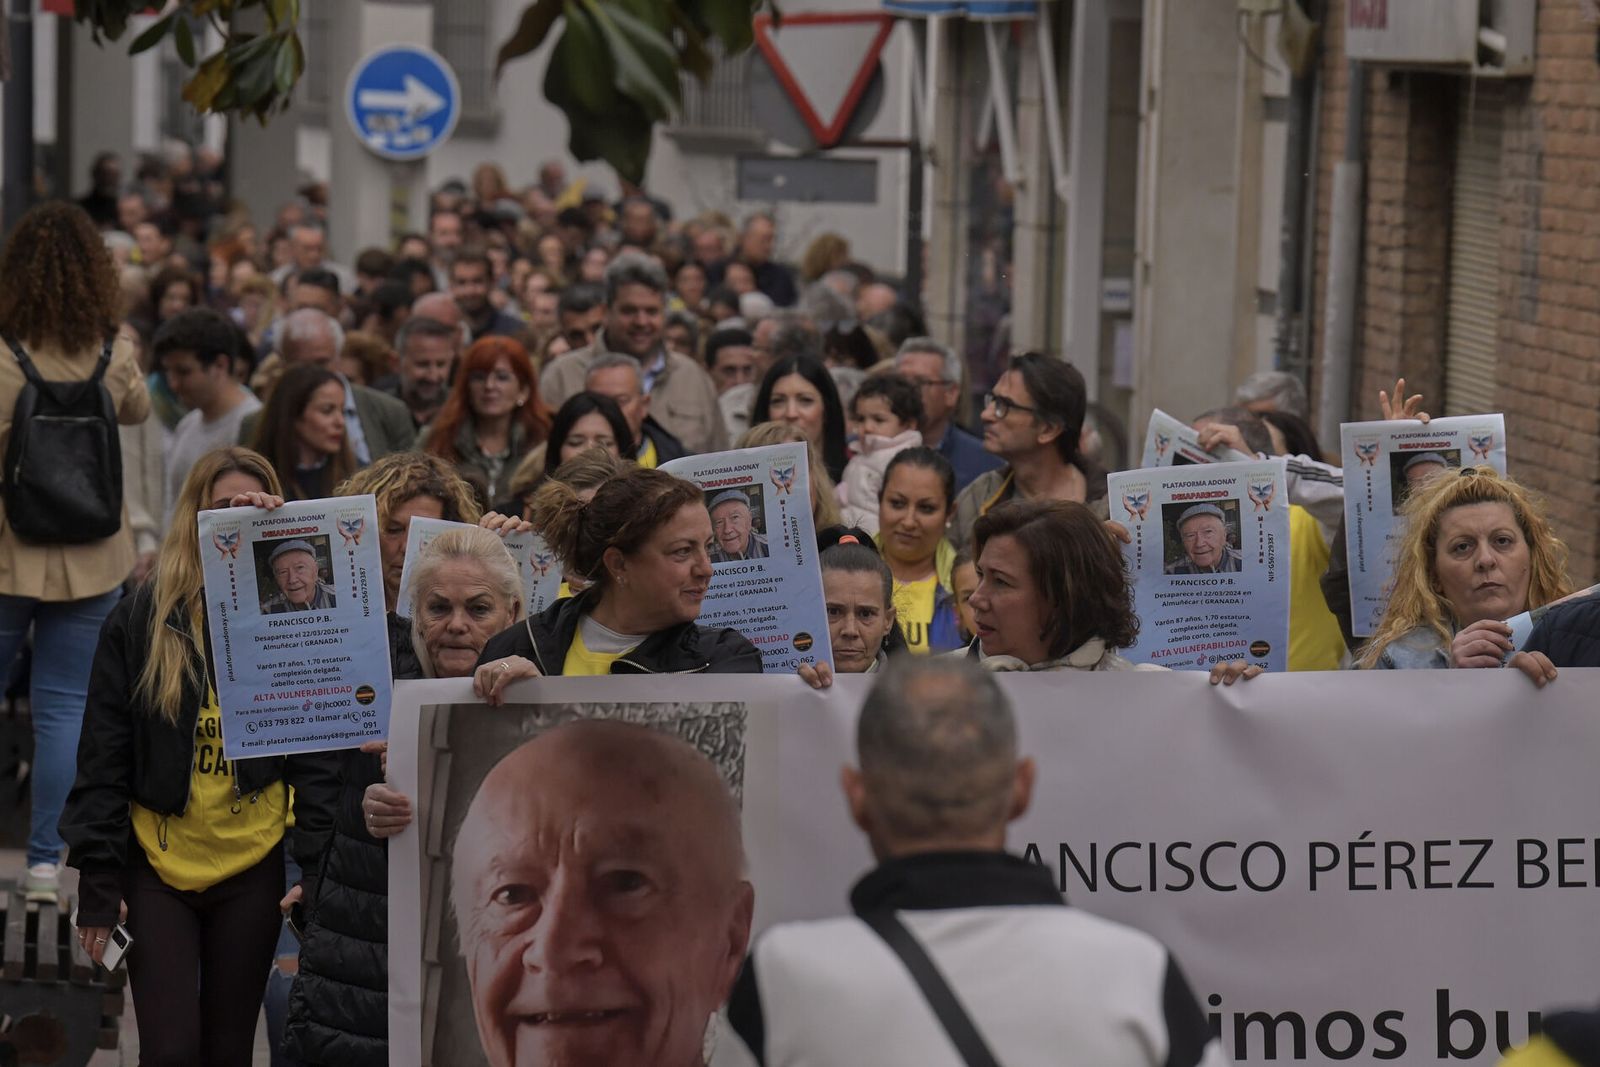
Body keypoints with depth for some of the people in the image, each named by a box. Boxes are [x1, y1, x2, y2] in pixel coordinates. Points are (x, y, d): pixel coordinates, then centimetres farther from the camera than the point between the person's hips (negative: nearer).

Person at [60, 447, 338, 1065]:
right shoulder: (140, 621, 0)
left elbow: (316, 760, 1)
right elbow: (102, 760, 0)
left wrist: (316, 873, -8)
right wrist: (98, 884, -4)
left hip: (253, 869, 1)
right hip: (157, 866, -1)